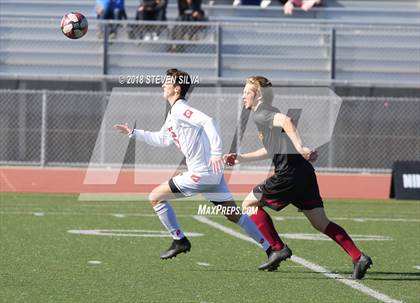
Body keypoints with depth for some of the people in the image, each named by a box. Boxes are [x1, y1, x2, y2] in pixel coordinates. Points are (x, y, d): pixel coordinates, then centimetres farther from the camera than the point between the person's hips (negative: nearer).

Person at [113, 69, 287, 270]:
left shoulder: (179, 110, -11)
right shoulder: (173, 114, 19)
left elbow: (207, 121, -25)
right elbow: (162, 139, 34)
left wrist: (216, 153, -32)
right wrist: (133, 133, 36)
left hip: (201, 173, -9)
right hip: (212, 174, 9)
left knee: (156, 197, 4)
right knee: (234, 215, 7)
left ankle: (179, 240, 10)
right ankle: (272, 251, 2)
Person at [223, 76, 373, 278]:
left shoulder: (260, 114, -4)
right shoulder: (268, 113, 26)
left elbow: (286, 121, -24)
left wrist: (300, 147, -33)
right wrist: (241, 158, 37)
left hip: (289, 173, -9)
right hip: (304, 172, 9)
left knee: (249, 204, 8)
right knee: (320, 222, 7)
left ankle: (278, 249, 5)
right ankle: (358, 258, -5)